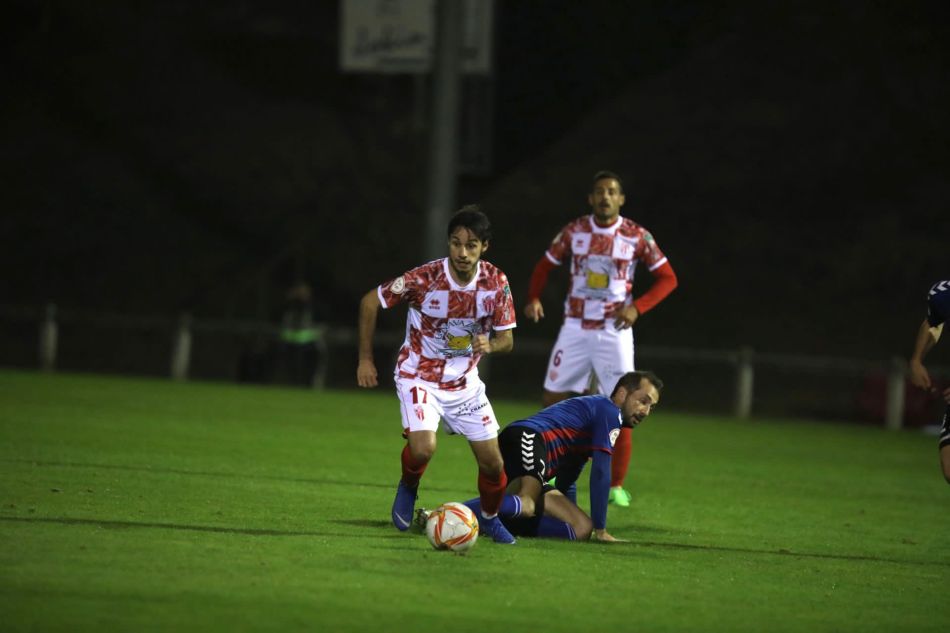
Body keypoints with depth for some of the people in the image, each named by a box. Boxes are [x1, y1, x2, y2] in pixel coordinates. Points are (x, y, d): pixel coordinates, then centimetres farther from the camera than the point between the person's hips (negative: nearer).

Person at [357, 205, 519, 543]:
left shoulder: (496, 283, -13)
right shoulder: (425, 278, -23)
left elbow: (506, 339, -2)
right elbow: (370, 301, -10)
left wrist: (489, 345, -27)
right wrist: (365, 359, -8)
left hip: (464, 381, 4)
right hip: (419, 376, -4)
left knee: (492, 462, 1)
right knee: (423, 447, -27)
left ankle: (490, 518, 31)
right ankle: (408, 489, 8)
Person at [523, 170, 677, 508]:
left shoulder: (637, 237, -5)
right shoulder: (574, 232, 1)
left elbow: (667, 278, 1)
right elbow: (545, 265, 12)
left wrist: (637, 307, -14)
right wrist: (533, 298, -6)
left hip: (614, 331, -2)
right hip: (575, 327, 2)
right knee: (553, 399, 2)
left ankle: (616, 486, 5)